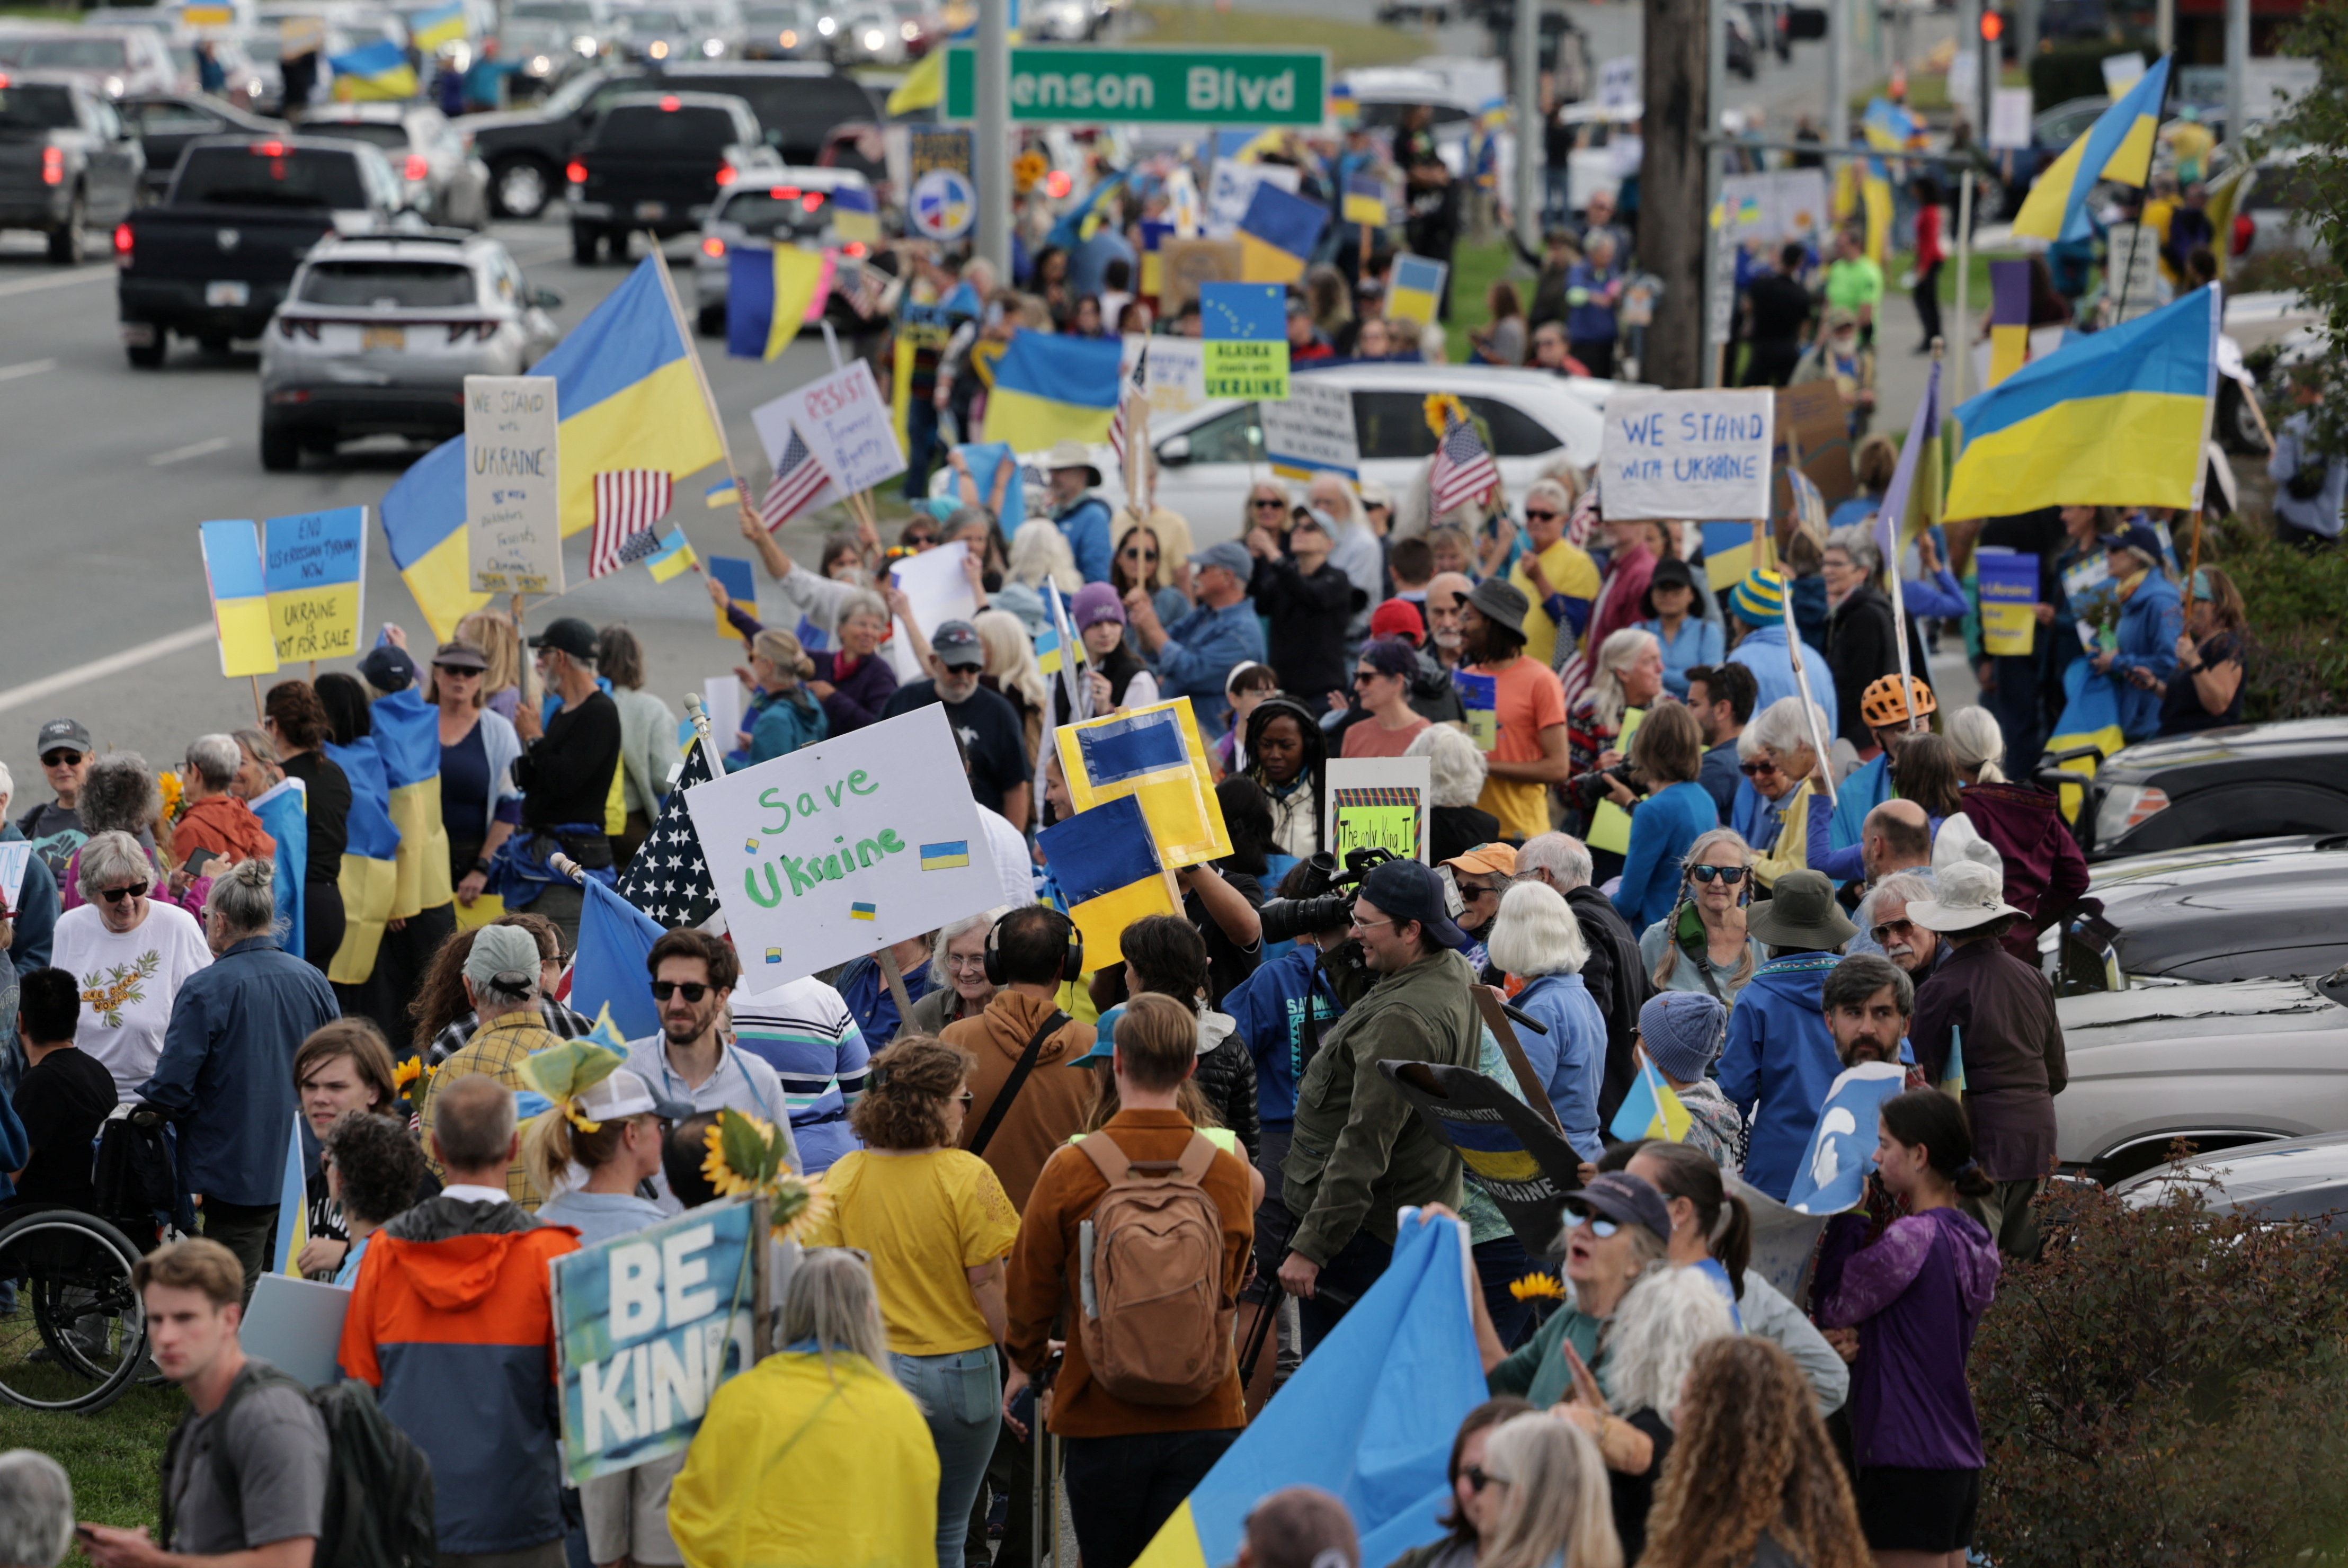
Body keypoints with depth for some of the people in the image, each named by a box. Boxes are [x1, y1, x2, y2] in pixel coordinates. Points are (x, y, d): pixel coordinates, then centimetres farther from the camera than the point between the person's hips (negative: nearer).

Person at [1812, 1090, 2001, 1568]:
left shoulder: (1913, 1238, -17)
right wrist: (1856, 1338, -3)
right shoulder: (1971, 1240, 12)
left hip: (1906, 1464, -9)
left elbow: (1831, 1307, -7)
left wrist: (1847, 1215, -1)